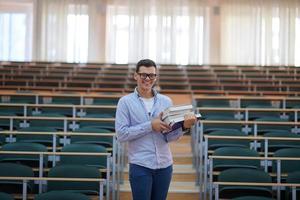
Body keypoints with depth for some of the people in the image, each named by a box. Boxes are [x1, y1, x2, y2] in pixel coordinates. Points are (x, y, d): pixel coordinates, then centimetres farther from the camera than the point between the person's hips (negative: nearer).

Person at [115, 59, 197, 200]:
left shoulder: (166, 101, 6)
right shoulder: (126, 102, -2)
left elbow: (170, 136, 2)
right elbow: (121, 134, -11)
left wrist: (184, 126, -18)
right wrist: (150, 126, -17)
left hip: (165, 165, 4)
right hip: (140, 166, -3)